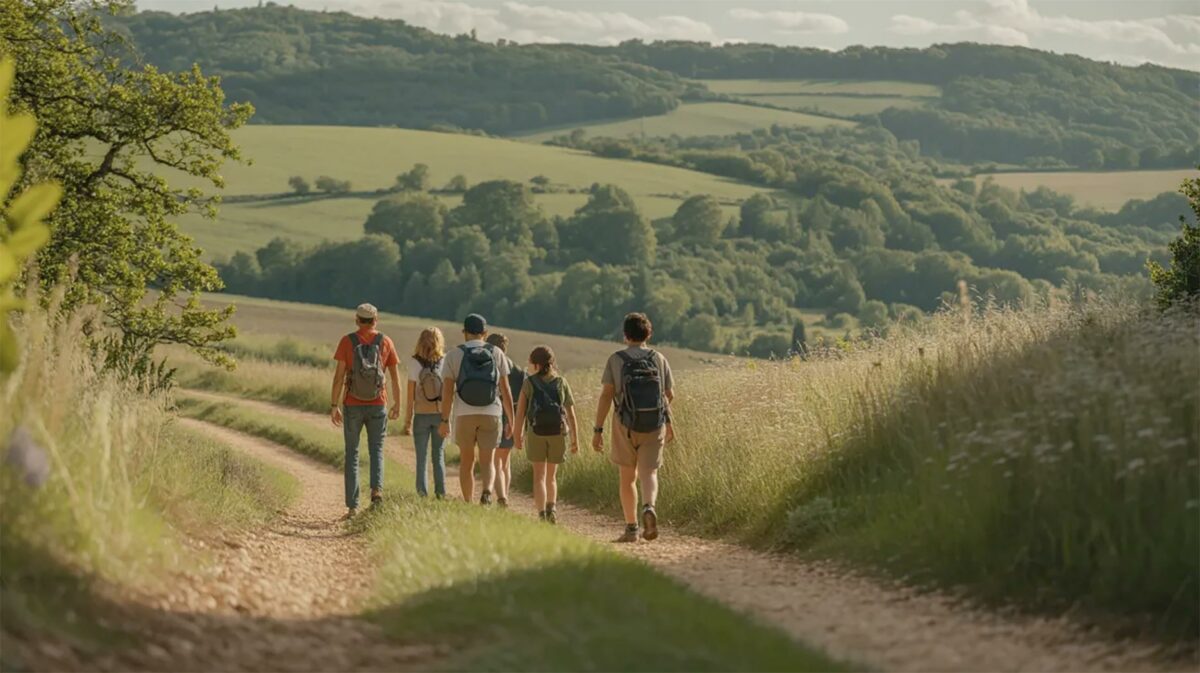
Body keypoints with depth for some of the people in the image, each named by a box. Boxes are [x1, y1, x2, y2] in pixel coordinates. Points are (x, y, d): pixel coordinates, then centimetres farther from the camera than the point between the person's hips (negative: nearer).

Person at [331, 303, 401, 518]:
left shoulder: (347, 341, -3)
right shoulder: (385, 342, 1)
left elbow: (339, 375, -7)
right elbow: (395, 377, 4)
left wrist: (334, 406, -4)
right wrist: (397, 404, 14)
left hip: (352, 406, -1)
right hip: (377, 405, 1)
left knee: (352, 454, 8)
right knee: (376, 451, 13)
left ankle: (352, 506, 5)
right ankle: (377, 488, -15)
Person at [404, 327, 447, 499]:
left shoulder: (415, 362, -8)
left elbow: (411, 395, -7)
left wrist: (407, 420, 0)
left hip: (421, 415, -1)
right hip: (440, 414, 1)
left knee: (421, 458, 6)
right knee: (439, 456, 11)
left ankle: (423, 494, 2)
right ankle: (441, 494, 10)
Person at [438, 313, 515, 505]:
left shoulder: (454, 355, 2)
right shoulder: (497, 354, 5)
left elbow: (447, 390, -5)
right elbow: (505, 390, 3)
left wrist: (445, 420, 0)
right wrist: (511, 421, 7)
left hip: (464, 415, -1)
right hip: (491, 414, 1)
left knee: (466, 461, 12)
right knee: (487, 461, 6)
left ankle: (468, 505, 10)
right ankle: (487, 491, -23)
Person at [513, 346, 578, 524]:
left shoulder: (529, 383, 2)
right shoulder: (561, 383, 7)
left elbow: (520, 411, -2)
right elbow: (571, 413, 4)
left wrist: (518, 435, 10)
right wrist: (575, 439, 6)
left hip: (536, 431, -2)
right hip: (558, 431, 2)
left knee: (539, 476, 1)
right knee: (551, 476, 18)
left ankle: (542, 515, -12)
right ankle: (550, 508, 2)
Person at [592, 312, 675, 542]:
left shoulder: (616, 360, -3)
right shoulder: (659, 359, 3)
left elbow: (606, 395, -9)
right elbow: (670, 395, 9)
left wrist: (598, 430, -7)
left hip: (626, 426, -1)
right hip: (655, 426, 1)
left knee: (628, 477, 12)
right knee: (648, 473, 2)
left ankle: (631, 528, 13)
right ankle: (649, 508, -28)